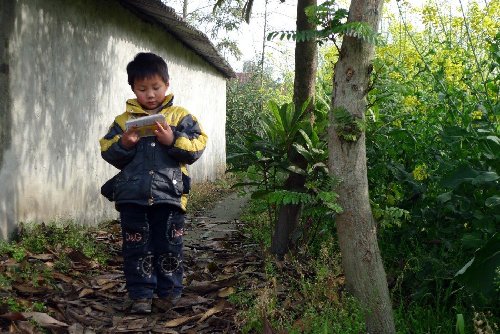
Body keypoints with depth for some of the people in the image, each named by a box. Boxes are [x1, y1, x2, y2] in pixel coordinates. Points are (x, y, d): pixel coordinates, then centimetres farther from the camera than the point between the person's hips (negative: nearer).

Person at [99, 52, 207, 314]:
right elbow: (108, 153, 6)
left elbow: (196, 148, -4)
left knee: (169, 248, 8)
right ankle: (141, 295, 19)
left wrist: (173, 140, -18)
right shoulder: (123, 120, 7)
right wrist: (124, 144, -13)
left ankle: (170, 293, 23)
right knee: (137, 248, 8)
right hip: (132, 196, 2)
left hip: (169, 195, -1)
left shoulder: (180, 117, 3)